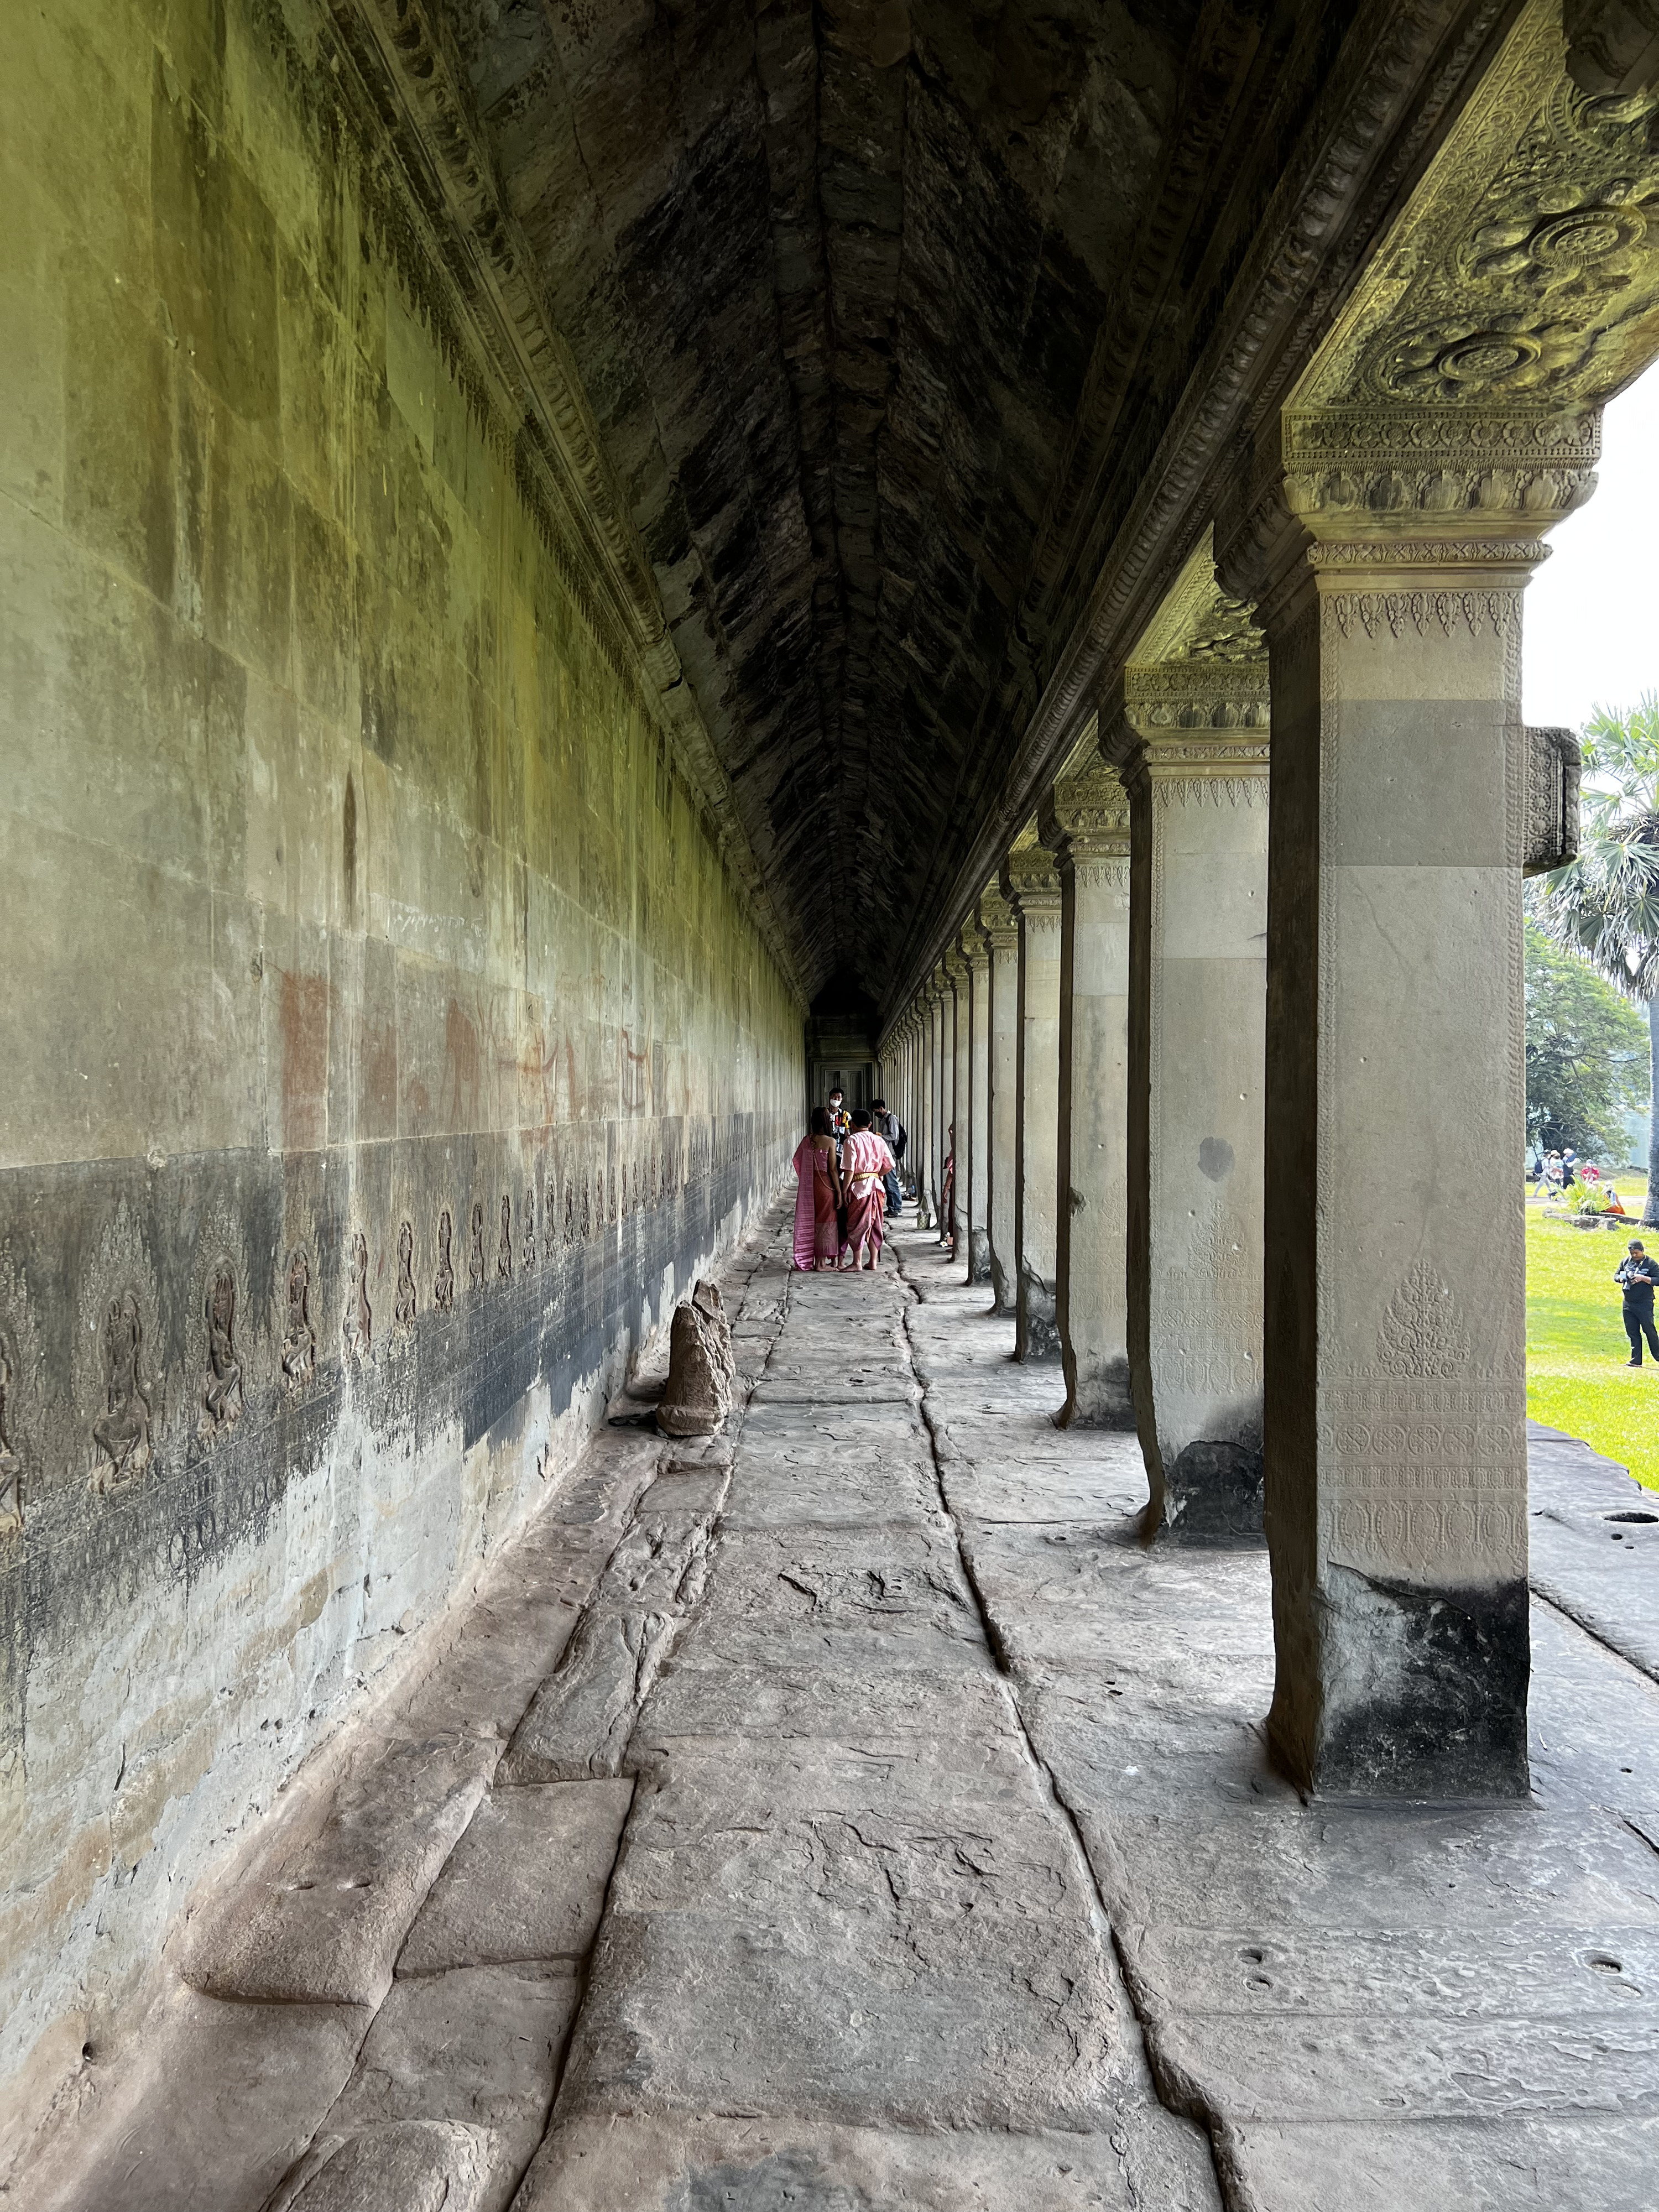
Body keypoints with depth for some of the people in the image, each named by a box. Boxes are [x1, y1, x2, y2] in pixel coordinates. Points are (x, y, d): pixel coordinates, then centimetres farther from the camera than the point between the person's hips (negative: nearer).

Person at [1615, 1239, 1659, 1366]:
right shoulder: (1625, 1262, 10)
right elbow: (1616, 1275, 14)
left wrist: (1643, 1278, -23)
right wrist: (1621, 1278, -8)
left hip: (1645, 1304, -5)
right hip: (1628, 1304, 5)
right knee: (1632, 1333, 6)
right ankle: (1636, 1361, 9)